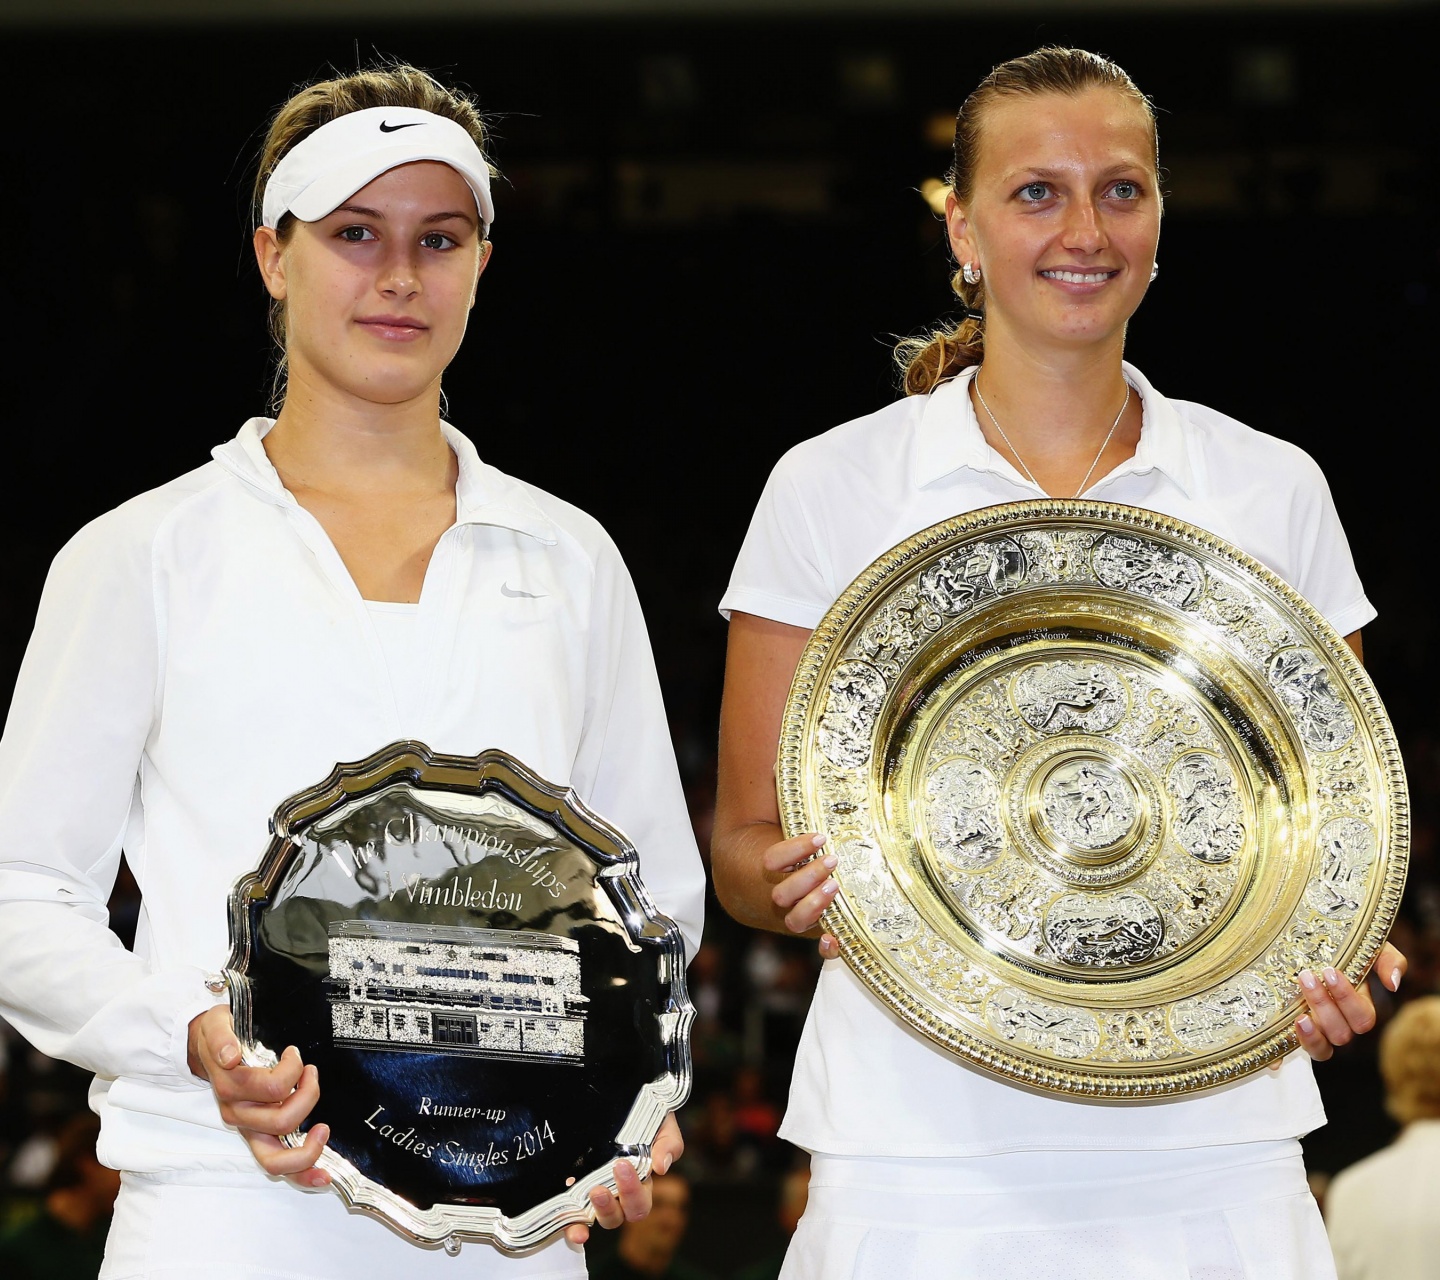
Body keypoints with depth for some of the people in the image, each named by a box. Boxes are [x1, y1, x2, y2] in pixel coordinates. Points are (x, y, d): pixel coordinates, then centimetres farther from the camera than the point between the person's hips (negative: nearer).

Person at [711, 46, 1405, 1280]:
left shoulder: (1273, 490, 9)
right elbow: (745, 843, 5)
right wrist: (797, 882, -17)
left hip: (1209, 1140, 1)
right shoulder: (832, 486, 3)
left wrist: (1341, 963, -9)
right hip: (925, 1149, -1)